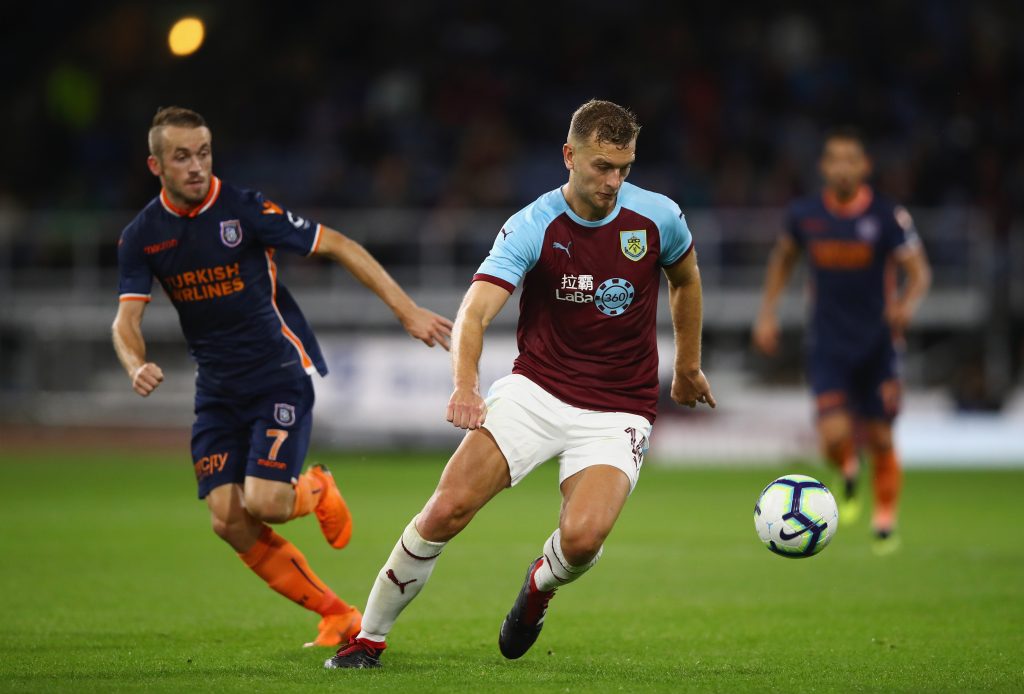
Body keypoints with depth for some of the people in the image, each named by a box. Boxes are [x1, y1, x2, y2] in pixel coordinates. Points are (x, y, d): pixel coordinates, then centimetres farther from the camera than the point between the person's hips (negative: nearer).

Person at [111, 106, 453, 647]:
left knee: (263, 503, -21)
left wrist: (407, 310, -12)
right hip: (217, 389, 5)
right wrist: (137, 365, -27)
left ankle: (316, 491, 17)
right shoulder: (141, 236, 0)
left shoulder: (245, 210, -13)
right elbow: (126, 319, -3)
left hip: (280, 374, -5)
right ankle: (337, 617, 4)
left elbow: (338, 247, -9)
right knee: (229, 521, -9)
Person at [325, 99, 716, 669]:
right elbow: (475, 313, -23)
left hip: (619, 411, 0)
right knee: (448, 509, -18)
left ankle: (540, 586, 13)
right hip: (536, 390, 0)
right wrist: (466, 386, -42)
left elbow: (686, 279, 18)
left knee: (582, 538, -25)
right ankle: (369, 638, 1)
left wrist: (688, 366, 26)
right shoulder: (532, 227, -12)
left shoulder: (658, 217, -5)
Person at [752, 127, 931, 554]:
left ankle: (885, 523, 25)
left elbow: (919, 271, -6)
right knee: (834, 435, -16)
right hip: (827, 346, 1)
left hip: (877, 345, 0)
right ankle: (848, 474, 20)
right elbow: (783, 258, 17)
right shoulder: (804, 215, -1)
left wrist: (907, 304, -27)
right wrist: (767, 313, 11)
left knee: (879, 439, 4)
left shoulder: (888, 217, -9)